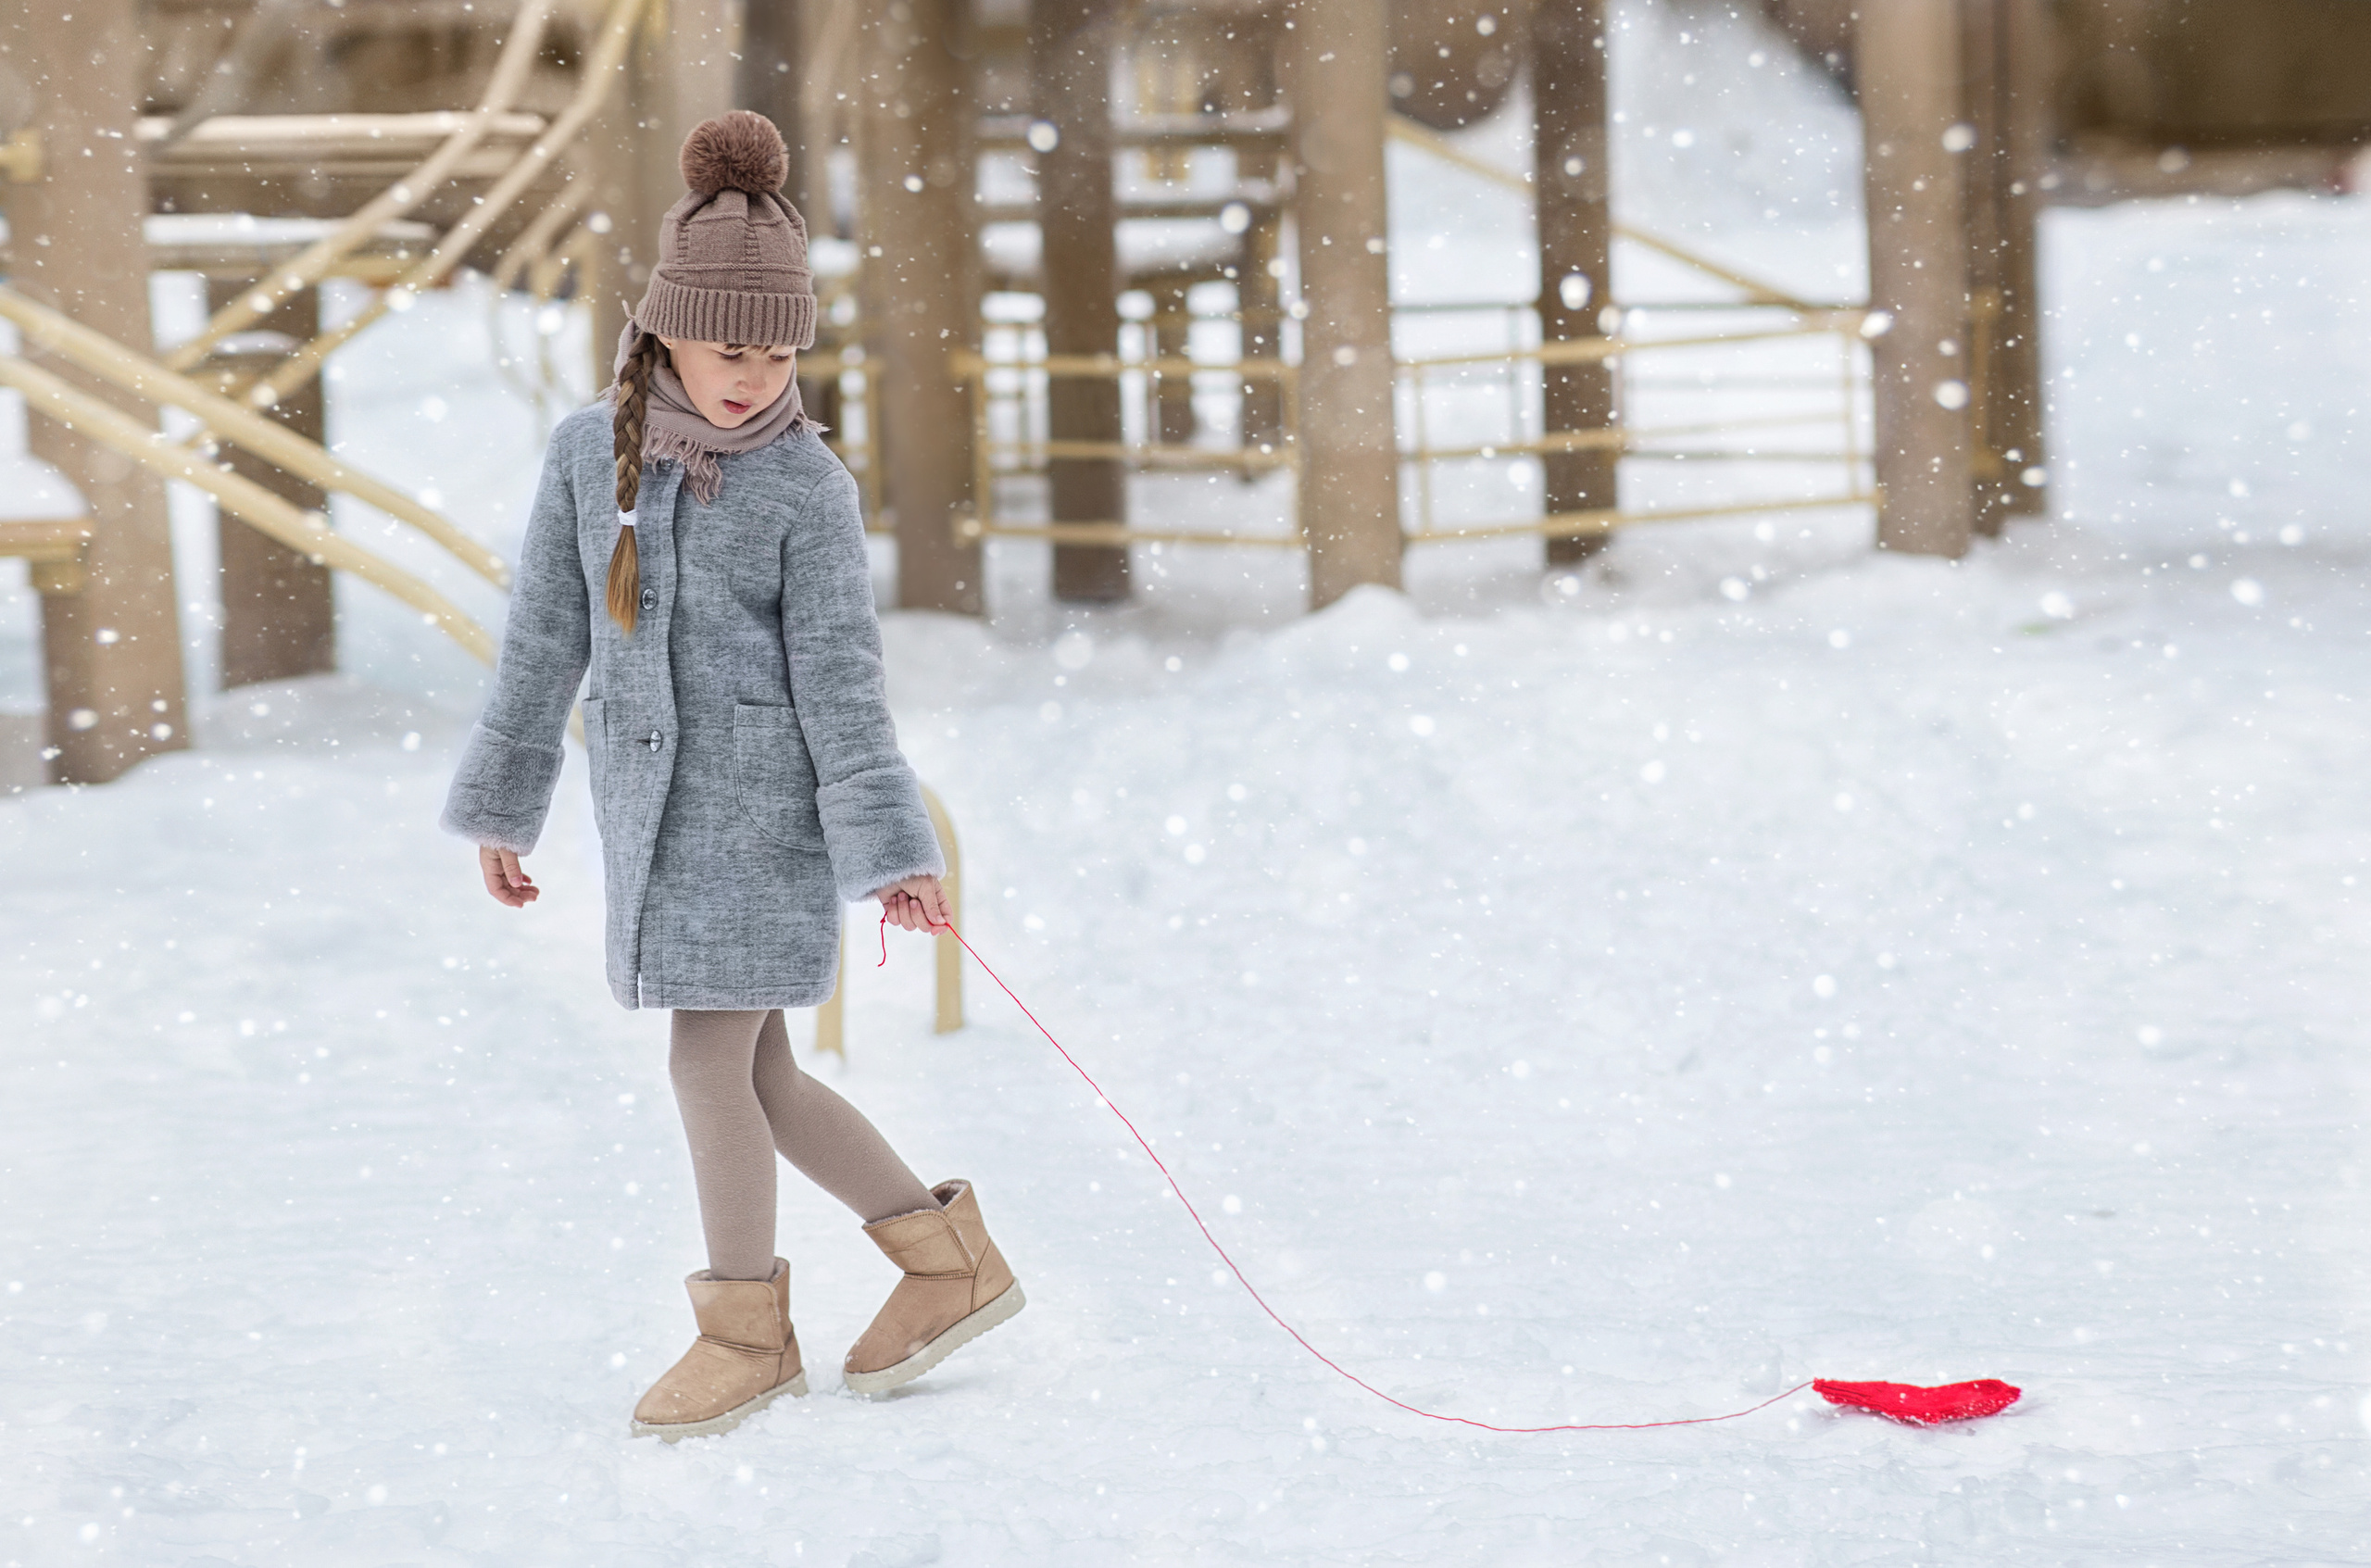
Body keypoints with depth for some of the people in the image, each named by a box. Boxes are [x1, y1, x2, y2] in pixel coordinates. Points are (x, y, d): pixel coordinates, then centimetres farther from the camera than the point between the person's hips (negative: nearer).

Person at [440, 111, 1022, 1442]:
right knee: (759, 1079, 9)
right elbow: (547, 640, 8)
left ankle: (749, 1333, 13)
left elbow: (841, 679, -9)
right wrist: (504, 807, 11)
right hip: (651, 807, 5)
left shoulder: (809, 488, -9)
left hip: (764, 806, -5)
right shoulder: (591, 452, 2)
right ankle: (954, 1261, 22)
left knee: (711, 1062, -4)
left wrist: (892, 854, -13)